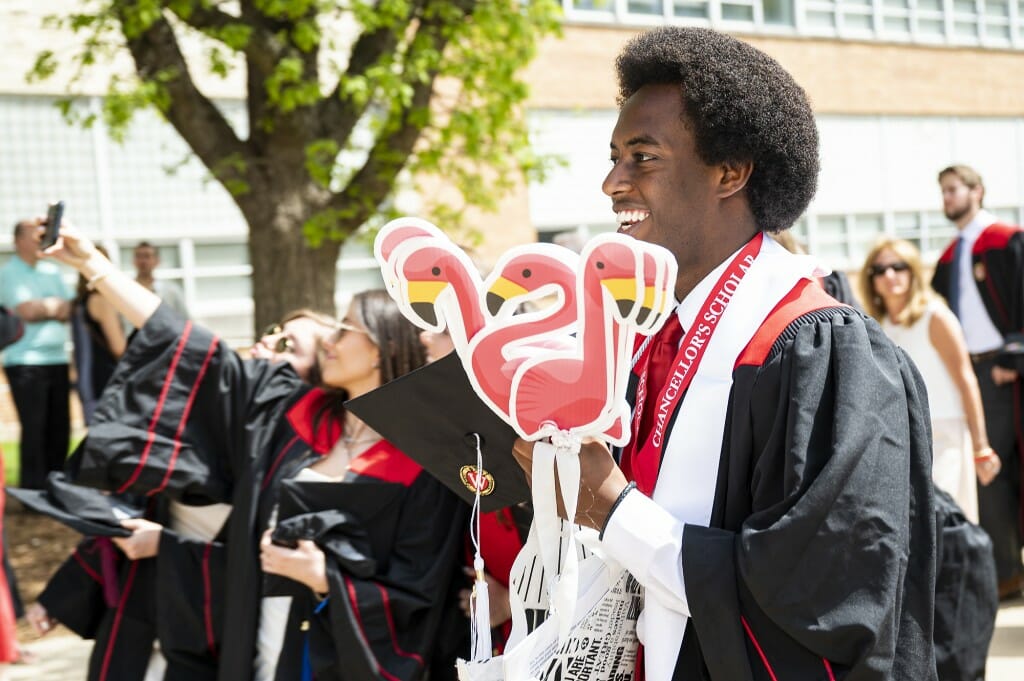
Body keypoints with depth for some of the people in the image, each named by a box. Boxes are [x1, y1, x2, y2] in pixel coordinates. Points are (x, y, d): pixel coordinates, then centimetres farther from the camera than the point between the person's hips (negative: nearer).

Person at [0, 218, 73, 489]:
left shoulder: (52, 271, 17)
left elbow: (68, 310, 9)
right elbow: (27, 311, -14)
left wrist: (41, 306, -7)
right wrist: (53, 306, 2)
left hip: (57, 360, 6)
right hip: (26, 362, -6)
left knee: (60, 428, 5)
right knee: (34, 429, -7)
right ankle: (33, 490, -3)